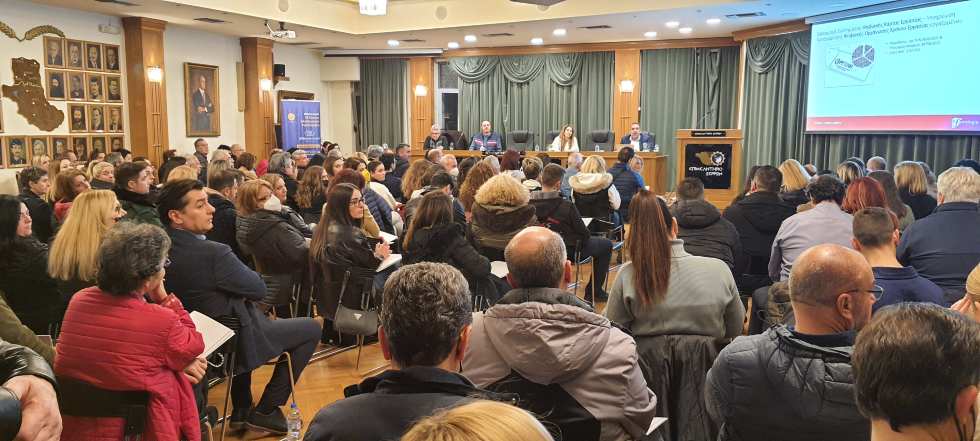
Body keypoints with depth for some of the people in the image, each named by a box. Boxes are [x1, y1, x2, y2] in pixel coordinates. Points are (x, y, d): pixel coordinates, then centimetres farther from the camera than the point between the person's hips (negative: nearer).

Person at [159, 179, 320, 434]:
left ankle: (241, 410, 38)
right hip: (231, 342, -8)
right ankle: (264, 412, 17)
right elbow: (259, 290, -17)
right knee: (311, 329, 9)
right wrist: (239, 274, 1)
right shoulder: (213, 253, -31)